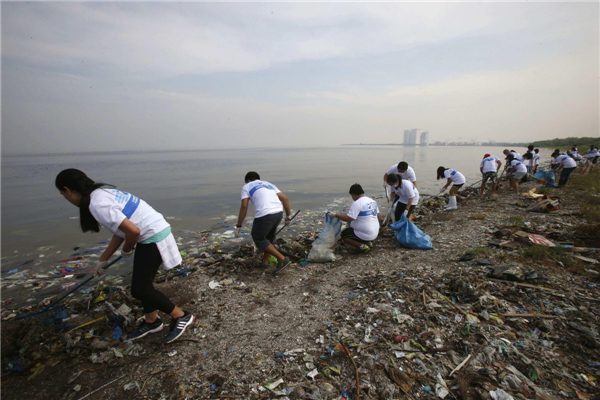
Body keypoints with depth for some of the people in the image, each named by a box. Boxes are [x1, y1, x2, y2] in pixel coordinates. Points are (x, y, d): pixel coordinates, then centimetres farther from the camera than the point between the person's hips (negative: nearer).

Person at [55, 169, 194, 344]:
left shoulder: (98, 204, -18)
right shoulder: (104, 192, 13)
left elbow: (133, 231, -25)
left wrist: (127, 250, -2)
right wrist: (103, 259, 27)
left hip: (154, 237, -10)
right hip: (151, 236, 10)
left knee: (139, 289, -1)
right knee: (141, 284, 19)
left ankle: (181, 316, 14)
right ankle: (151, 321, 39)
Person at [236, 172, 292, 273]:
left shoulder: (246, 187, 13)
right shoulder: (269, 185, 27)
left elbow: (244, 206, 1)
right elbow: (285, 199, 17)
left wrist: (239, 225, 8)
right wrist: (288, 216, 23)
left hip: (264, 215, -6)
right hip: (278, 213, 6)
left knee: (258, 238, 17)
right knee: (269, 236, 30)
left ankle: (282, 259, 13)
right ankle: (265, 261, 40)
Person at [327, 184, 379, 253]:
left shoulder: (357, 203, -20)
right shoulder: (373, 201, 6)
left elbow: (349, 219, -24)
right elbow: (378, 216, 13)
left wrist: (335, 215, -16)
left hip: (364, 235, -8)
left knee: (343, 235, 7)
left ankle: (362, 246, -5)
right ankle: (368, 242, 12)